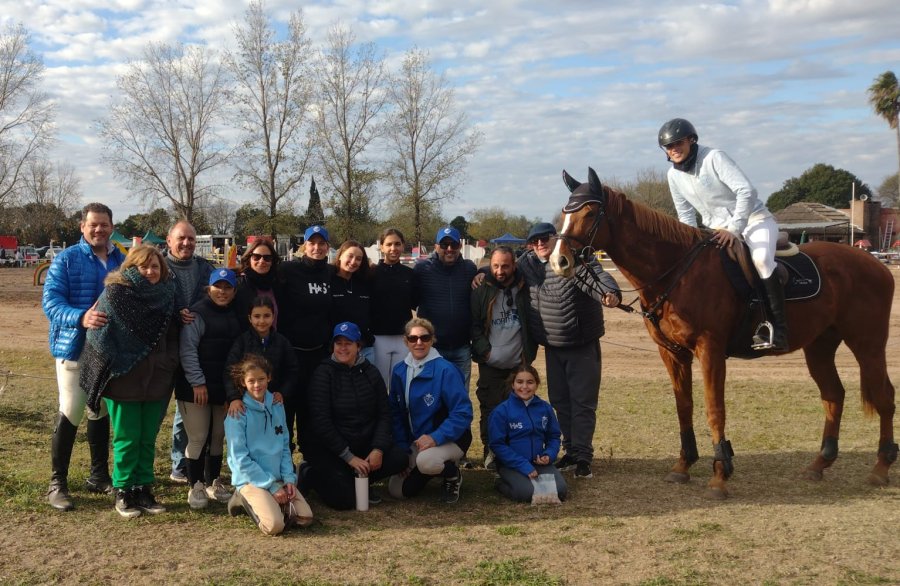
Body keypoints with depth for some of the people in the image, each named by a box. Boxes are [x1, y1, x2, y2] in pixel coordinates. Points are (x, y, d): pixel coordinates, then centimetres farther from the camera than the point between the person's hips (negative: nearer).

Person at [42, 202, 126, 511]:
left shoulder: (121, 260, 7)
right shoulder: (66, 259, -7)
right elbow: (50, 301, -16)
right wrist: (80, 318, -34)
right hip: (75, 348, -5)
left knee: (102, 412, 14)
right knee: (70, 413, -5)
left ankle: (99, 476, 27)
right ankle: (57, 483, 6)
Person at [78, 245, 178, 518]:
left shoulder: (167, 295, 6)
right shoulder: (116, 293, -9)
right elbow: (99, 335, -9)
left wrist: (170, 366, 9)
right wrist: (113, 369, -11)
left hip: (157, 380, 4)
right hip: (124, 380, -4)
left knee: (148, 440, 10)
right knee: (127, 439, 3)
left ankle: (143, 490, 20)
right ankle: (123, 493, 15)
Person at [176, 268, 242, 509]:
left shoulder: (236, 316, 12)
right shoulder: (198, 313, -8)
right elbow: (188, 350, -14)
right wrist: (198, 382, -18)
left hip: (224, 388, 6)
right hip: (196, 388, -6)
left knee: (218, 437, 12)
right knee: (198, 438, -2)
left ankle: (214, 483, 24)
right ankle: (196, 486, 9)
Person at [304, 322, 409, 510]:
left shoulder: (370, 372, 4)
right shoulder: (324, 373, -8)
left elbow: (384, 414, 3)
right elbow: (321, 421, -14)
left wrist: (378, 449, -13)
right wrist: (349, 457, -17)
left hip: (365, 444, 5)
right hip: (330, 449, -4)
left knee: (400, 458, -19)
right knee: (343, 498, -22)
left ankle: (362, 481, 3)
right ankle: (313, 474, 7)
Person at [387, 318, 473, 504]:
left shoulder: (445, 370, -19)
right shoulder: (399, 371, -1)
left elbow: (463, 413, -22)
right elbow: (396, 413, 7)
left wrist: (435, 437, -30)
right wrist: (402, 449, 0)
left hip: (449, 438, -6)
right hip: (416, 441, 6)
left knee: (425, 461, -37)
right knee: (397, 490, -1)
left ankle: (453, 475, -2)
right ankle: (438, 467, 25)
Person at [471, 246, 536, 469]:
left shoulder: (525, 288, 0)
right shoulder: (481, 291, -2)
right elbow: (473, 325, 0)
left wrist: (529, 352, 0)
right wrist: (484, 350, -9)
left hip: (520, 364, 1)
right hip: (490, 364, -1)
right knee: (490, 409, 3)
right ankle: (490, 452, 17)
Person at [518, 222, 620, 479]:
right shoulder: (527, 265, 1)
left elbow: (598, 278, -32)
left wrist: (610, 293, -53)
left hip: (583, 346, -5)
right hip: (552, 347, 6)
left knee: (583, 402, -1)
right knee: (560, 401, 14)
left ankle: (583, 456, 6)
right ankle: (571, 450, 27)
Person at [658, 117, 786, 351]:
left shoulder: (713, 157, -17)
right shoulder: (673, 175, 1)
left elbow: (747, 191, -26)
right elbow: (686, 216, 13)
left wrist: (734, 230, -32)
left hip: (754, 220, -7)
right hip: (717, 229, 7)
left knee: (761, 259, -34)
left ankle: (776, 330, -35)